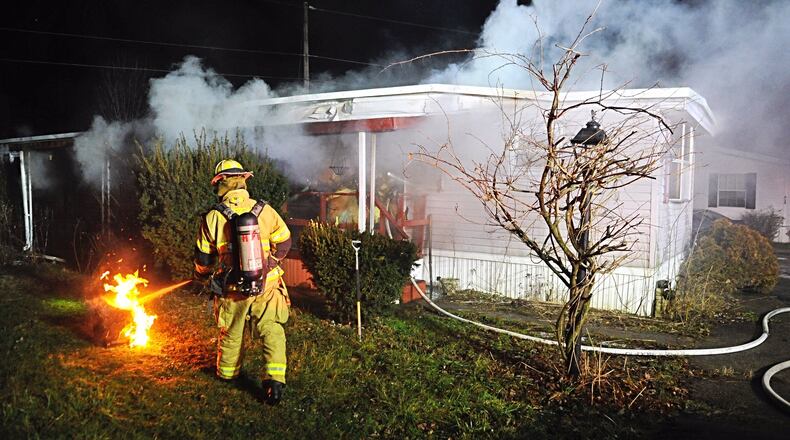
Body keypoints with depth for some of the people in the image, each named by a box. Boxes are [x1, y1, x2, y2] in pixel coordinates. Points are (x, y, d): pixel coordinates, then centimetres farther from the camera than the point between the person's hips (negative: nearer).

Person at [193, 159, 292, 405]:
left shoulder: (212, 218, -8)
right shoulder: (264, 211, -7)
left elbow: (204, 258, 4)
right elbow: (284, 243, 4)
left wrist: (202, 275, 26)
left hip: (233, 289, 1)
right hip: (266, 286, -1)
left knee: (231, 333, 21)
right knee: (272, 332, 7)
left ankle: (227, 374, 42)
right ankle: (274, 380, -2)